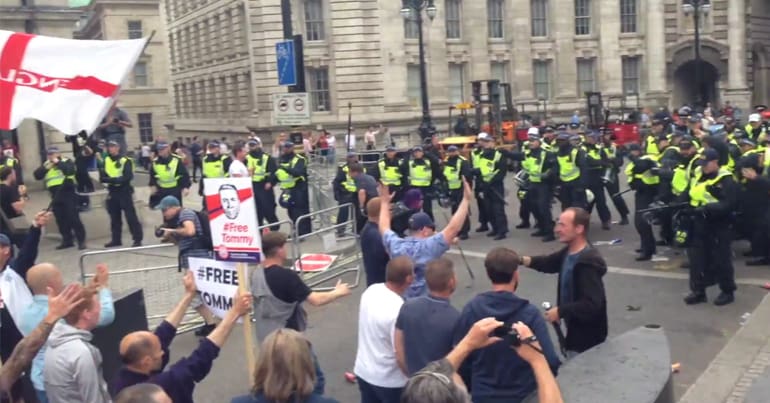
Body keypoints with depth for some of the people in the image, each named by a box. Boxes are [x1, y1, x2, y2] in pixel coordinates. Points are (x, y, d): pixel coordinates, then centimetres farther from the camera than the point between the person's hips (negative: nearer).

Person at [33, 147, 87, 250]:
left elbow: (70, 171, -21)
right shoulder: (46, 165, 14)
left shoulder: (66, 161, -1)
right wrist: (45, 167, -8)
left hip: (68, 194, -6)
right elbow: (37, 176, 4)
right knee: (61, 220, 9)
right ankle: (67, 240, 18)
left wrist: (58, 162, -15)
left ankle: (81, 240, -3)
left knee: (73, 218, -8)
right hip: (55, 196, 6)